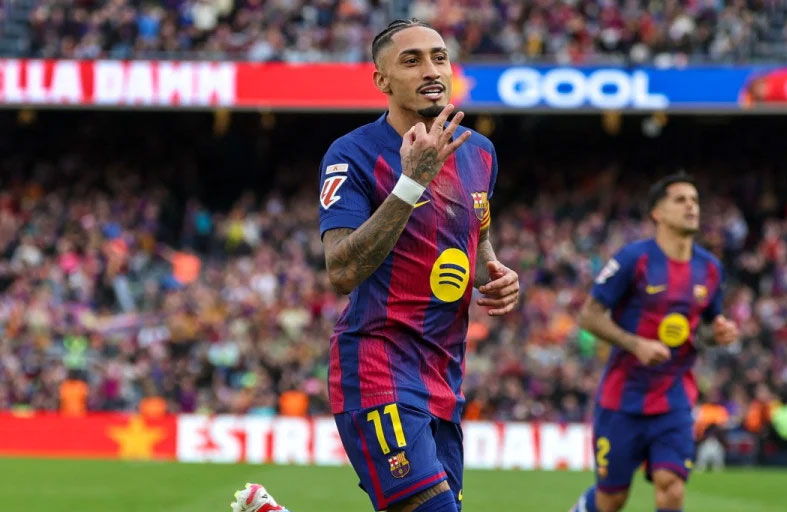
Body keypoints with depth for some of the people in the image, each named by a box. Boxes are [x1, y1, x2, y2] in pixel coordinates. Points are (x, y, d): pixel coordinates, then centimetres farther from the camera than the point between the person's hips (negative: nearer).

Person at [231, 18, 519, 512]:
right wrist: (413, 181, -26)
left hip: (445, 375, 7)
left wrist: (496, 274, 6)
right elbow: (343, 271, -21)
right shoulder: (354, 156, -10)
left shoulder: (479, 151, 11)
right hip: (379, 372, -7)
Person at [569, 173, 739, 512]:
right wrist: (636, 344, -23)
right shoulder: (633, 259, -12)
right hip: (624, 396, -3)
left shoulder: (709, 268, 4)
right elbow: (590, 315, -10)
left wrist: (722, 331, -5)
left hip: (674, 399, 3)